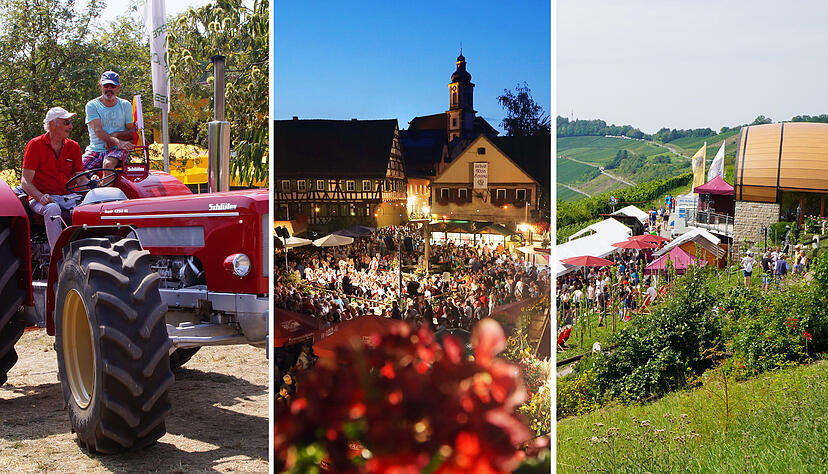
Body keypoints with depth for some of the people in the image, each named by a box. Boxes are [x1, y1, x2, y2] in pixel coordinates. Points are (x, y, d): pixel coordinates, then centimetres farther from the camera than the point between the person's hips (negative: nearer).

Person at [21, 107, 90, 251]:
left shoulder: (73, 146, 13)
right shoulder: (35, 145, 0)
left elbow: (81, 178, 11)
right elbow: (25, 181, -4)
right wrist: (41, 197, -24)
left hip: (69, 196, 3)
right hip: (43, 198, -3)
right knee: (52, 209, -37)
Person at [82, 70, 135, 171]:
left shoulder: (125, 105, 10)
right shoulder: (92, 105, 5)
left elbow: (133, 132, 5)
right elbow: (98, 131, -10)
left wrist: (115, 135, -15)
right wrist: (117, 142, -27)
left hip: (117, 150, -1)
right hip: (95, 149, 1)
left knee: (108, 164, -34)